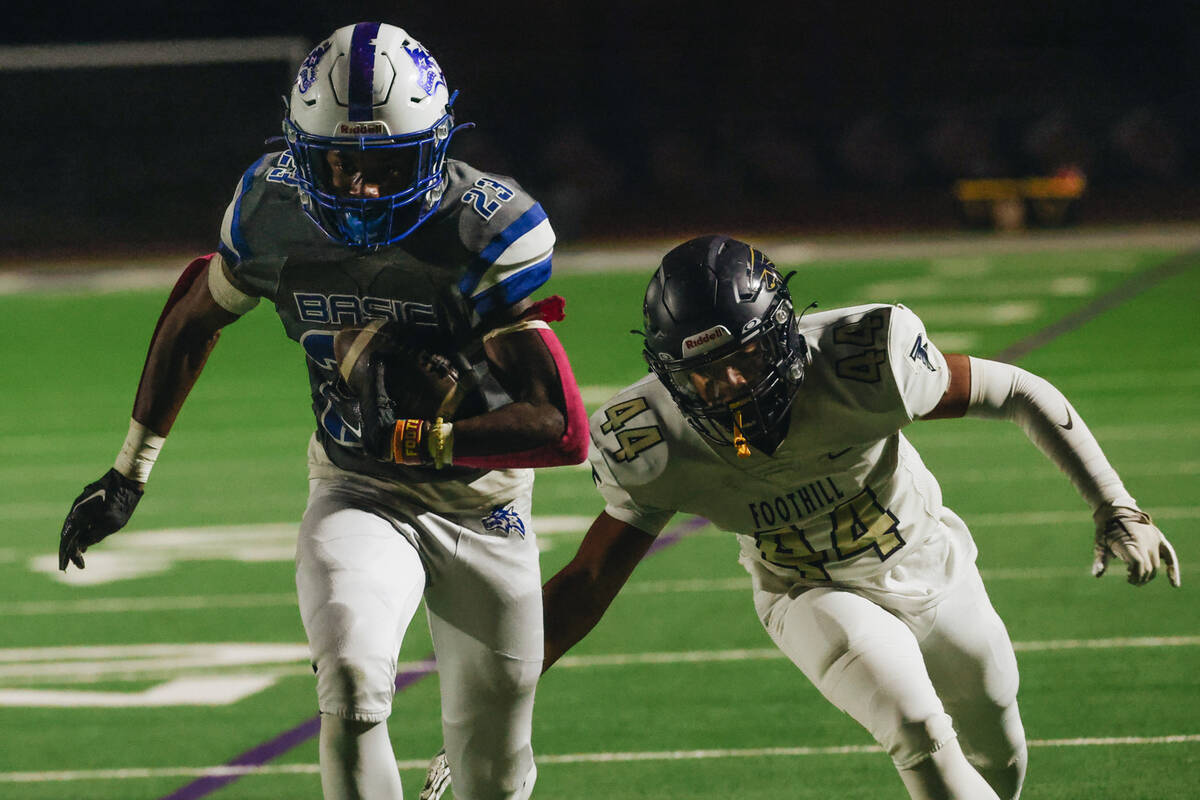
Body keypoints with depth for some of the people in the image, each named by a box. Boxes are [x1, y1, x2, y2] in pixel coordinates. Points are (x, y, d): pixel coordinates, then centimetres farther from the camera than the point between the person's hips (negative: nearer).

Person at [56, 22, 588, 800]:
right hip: (358, 496, 1)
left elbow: (561, 428, -27)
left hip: (482, 504, -1)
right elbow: (193, 319, 8)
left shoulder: (489, 232, -24)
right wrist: (129, 472, 13)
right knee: (353, 682, -30)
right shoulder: (274, 211, -13)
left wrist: (416, 438, -28)